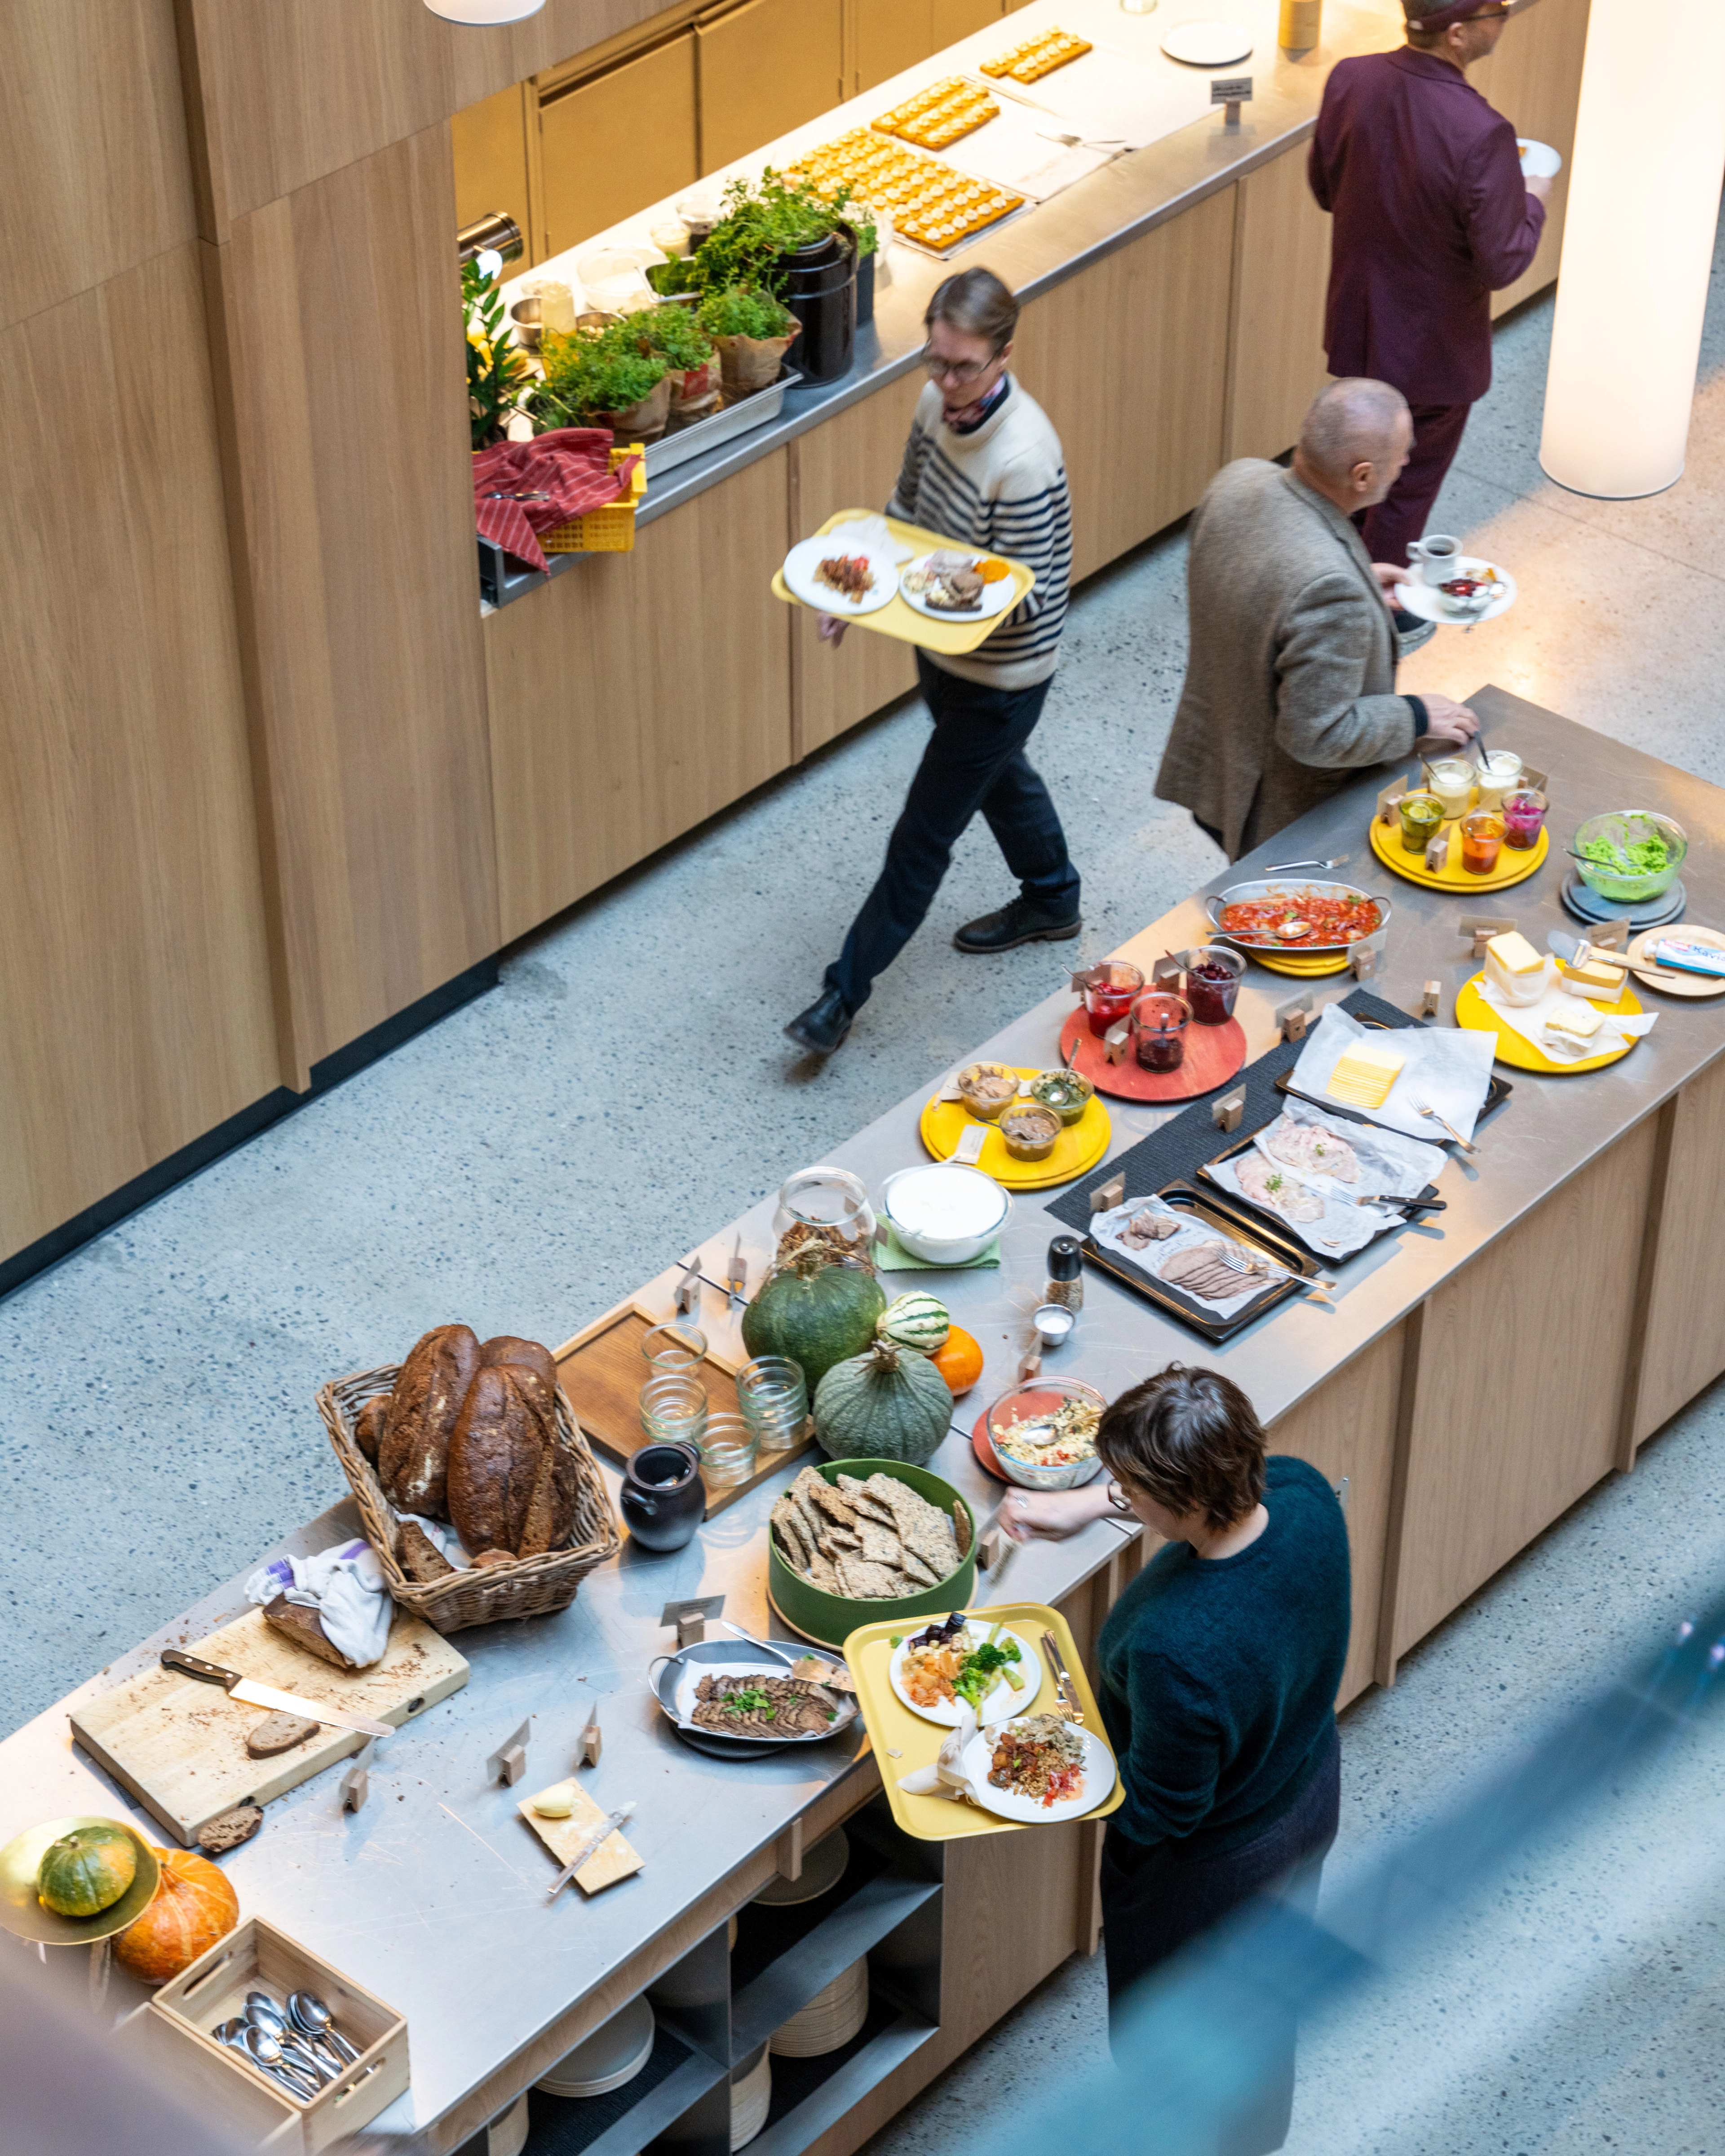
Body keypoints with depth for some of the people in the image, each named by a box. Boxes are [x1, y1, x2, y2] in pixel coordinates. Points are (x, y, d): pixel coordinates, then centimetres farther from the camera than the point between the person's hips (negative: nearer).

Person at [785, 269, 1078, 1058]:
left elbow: (1028, 596, -26)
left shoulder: (1025, 459, -34)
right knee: (999, 777, 30)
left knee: (923, 834, 3)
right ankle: (1051, 900, 55)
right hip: (944, 651, 8)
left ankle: (846, 991, 14)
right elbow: (906, 509, 9)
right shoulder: (939, 403, -9)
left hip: (999, 677, -8)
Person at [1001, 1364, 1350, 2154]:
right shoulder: (1302, 1492, -27)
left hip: (1205, 1870, -7)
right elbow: (1220, 1487, 0)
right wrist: (1091, 1501, -4)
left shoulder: (1175, 1650, -46)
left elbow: (1157, 1809, -29)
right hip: (1308, 1788, 7)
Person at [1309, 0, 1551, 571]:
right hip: (1433, 351, -6)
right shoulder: (1481, 135, -33)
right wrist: (1533, 204, -5)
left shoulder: (1349, 81, -14)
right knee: (1410, 489, 17)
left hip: (1357, 325, 6)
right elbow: (1500, 264, -23)